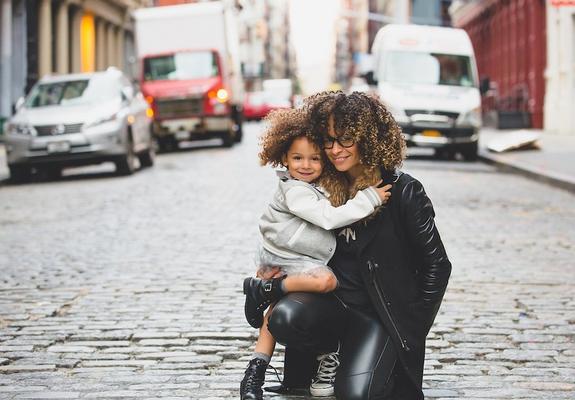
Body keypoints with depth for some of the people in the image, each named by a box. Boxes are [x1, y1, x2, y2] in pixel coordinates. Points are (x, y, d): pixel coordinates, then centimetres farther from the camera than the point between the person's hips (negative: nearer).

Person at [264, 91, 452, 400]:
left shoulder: (403, 192, -9)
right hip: (331, 301, 4)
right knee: (284, 318, -30)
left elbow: (437, 266, -4)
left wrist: (413, 329, -5)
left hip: (381, 313, -4)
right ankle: (324, 351, 5)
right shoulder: (324, 188, 4)